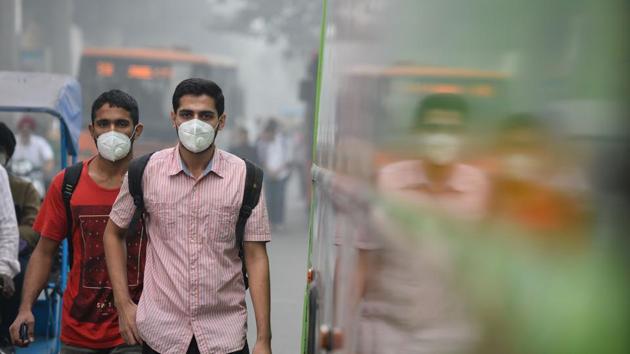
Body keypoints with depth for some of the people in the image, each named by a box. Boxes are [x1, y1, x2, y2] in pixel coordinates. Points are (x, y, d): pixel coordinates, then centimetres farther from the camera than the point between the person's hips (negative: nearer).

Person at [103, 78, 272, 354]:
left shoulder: (244, 176, -5)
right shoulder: (146, 171, -4)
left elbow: (256, 257, -5)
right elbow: (114, 233, 9)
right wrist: (123, 305, 3)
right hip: (160, 332, 1)